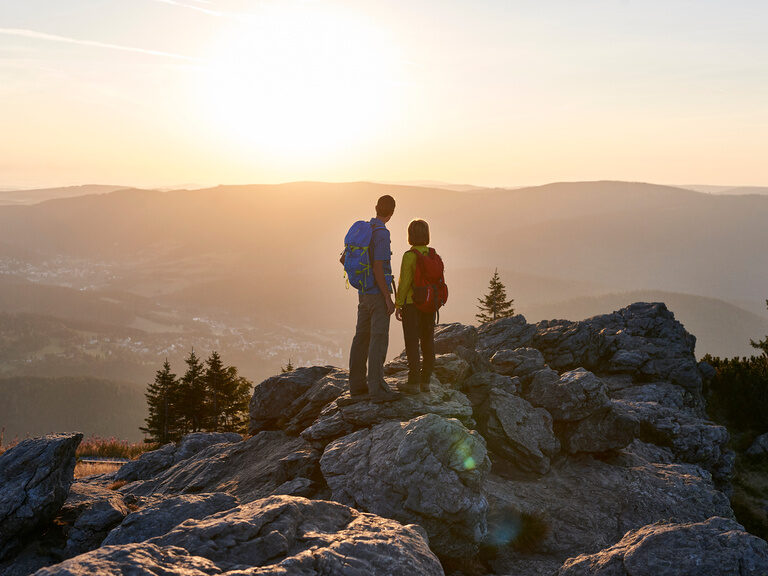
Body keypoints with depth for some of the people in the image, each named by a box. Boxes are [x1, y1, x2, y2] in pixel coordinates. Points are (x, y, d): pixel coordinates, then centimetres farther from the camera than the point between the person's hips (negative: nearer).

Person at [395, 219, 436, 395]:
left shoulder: (409, 256, -14)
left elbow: (404, 283, -16)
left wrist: (398, 306, -9)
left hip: (411, 303, -6)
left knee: (412, 343, -3)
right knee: (427, 342, 9)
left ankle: (414, 383, -3)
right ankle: (425, 382, 13)